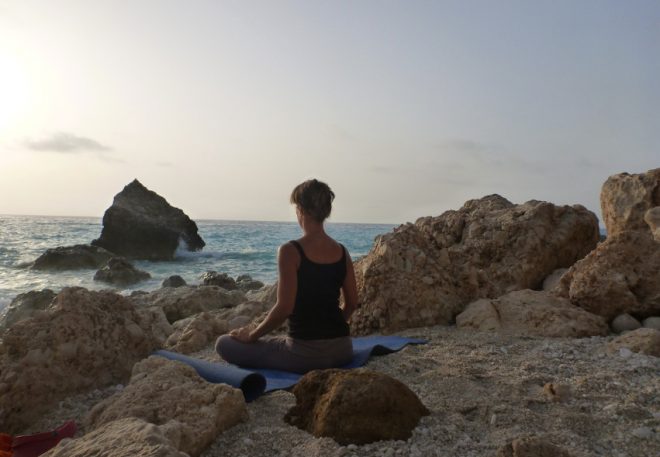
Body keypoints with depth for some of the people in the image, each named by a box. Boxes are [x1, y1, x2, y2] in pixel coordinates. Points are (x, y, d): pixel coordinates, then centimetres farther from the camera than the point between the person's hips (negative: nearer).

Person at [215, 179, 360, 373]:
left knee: (224, 344, 8)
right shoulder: (342, 252, 3)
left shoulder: (290, 251, -15)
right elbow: (351, 303, 9)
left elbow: (284, 308, -18)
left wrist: (252, 335, -3)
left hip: (305, 352, -7)